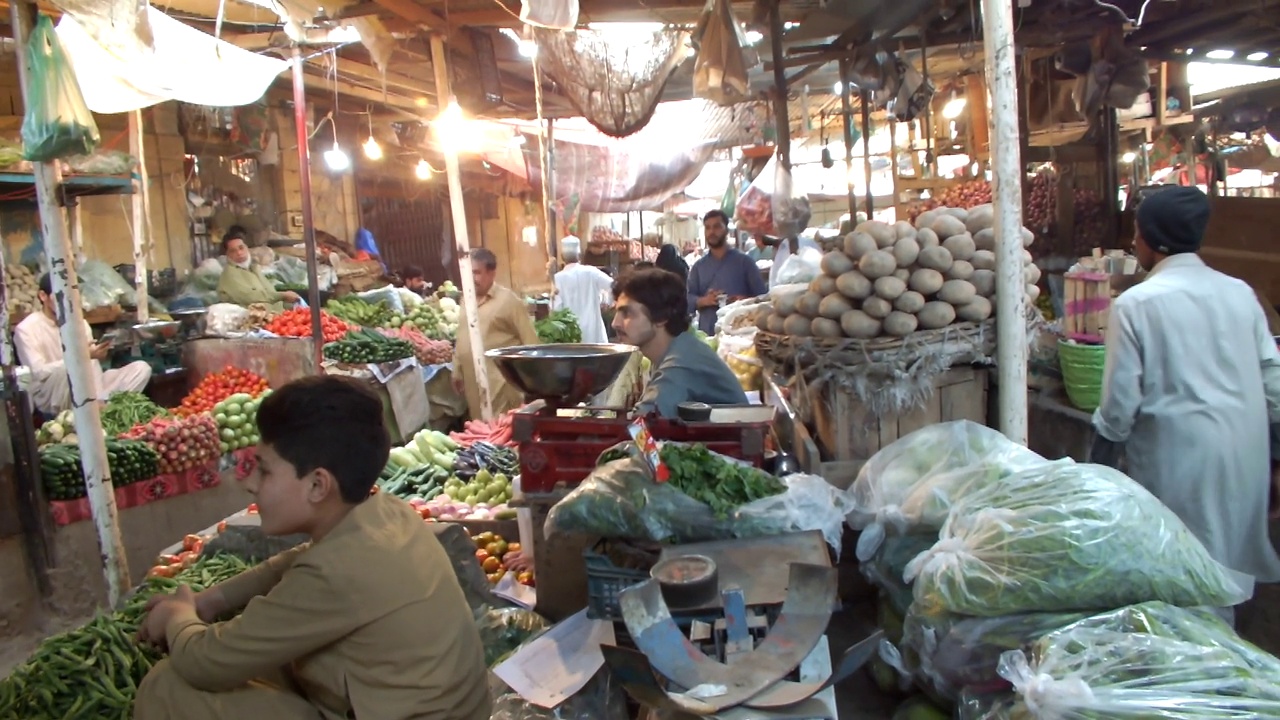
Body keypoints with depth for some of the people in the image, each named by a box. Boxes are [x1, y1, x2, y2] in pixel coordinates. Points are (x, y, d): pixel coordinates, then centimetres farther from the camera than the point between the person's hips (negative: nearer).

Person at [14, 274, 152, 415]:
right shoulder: (26, 329, -11)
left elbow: (92, 366, -3)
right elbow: (39, 372, -22)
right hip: (51, 399, -6)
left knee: (141, 368, -10)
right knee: (69, 367, -39)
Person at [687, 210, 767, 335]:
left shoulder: (743, 260, 6)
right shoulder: (699, 266, 13)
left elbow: (761, 296, 3)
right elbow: (687, 298, 5)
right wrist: (704, 301, -15)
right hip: (707, 334, 2)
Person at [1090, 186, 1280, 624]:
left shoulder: (1136, 303, -12)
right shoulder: (1240, 293, 3)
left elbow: (1122, 396, -12)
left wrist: (1101, 460, 1)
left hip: (1178, 455, -5)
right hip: (1244, 455, 6)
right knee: (1227, 569, 19)